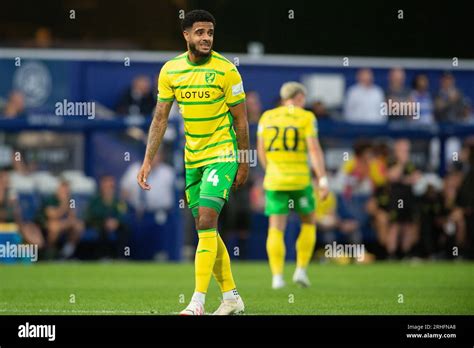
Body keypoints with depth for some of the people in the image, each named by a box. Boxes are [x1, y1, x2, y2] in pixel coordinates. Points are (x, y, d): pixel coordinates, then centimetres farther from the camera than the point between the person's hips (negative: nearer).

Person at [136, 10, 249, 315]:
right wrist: (148, 160, 0)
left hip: (222, 155, -5)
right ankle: (231, 297, 19)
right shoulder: (170, 71, 0)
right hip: (192, 158, 5)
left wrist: (244, 163, -2)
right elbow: (160, 118, 6)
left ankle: (198, 301, -21)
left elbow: (241, 119, -5)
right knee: (206, 228, 8)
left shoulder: (226, 70, -12)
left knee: (206, 220, -18)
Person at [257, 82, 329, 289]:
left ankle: (277, 277, -7)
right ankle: (301, 270, 9)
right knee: (308, 222, 17)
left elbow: (261, 150, 12)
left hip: (274, 180, 2)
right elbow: (314, 149, -11)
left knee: (276, 229, 3)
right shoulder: (306, 117, -3)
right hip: (300, 180, -2)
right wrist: (323, 180, -13)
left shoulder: (267, 116, 8)